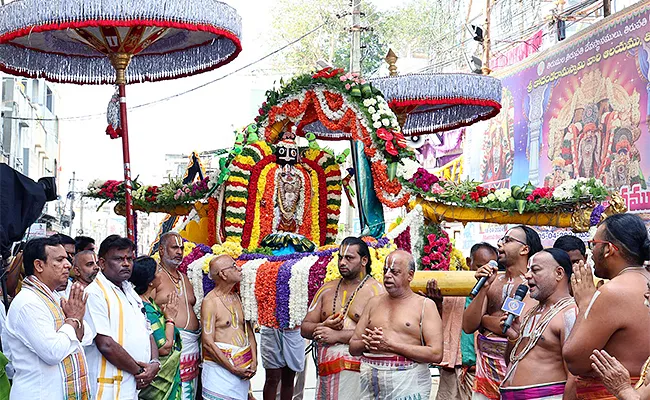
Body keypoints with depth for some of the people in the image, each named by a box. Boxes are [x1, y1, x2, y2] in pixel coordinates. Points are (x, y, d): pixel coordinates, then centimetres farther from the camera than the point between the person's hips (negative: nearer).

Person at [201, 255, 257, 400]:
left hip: (244, 368, 6)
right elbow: (208, 343, -13)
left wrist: (254, 361, 1)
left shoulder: (238, 298, 11)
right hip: (220, 366, -6)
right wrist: (234, 369, -13)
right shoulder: (210, 302, -9)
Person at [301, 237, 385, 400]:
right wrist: (323, 327, -7)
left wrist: (338, 335, -13)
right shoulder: (327, 289, 18)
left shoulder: (375, 291, 0)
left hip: (356, 373, -5)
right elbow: (304, 328, 15)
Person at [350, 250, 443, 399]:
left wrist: (391, 345, -13)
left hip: (407, 383, -3)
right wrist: (367, 343, -10)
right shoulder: (374, 302, 13)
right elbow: (353, 347, 13)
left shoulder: (425, 305, 0)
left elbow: (436, 354, -11)